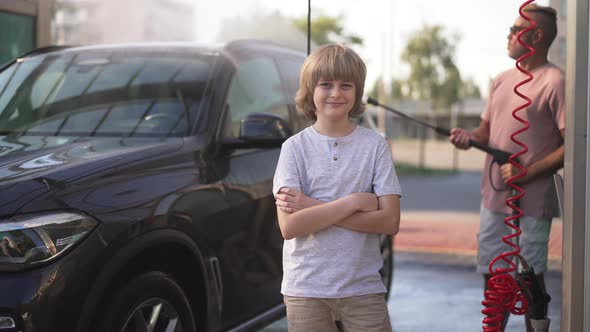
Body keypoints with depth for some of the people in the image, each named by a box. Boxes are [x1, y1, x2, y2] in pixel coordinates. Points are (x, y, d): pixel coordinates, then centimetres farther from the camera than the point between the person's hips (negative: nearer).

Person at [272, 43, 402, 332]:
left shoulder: (375, 145, -1)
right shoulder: (295, 147, -2)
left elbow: (390, 221, -9)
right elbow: (289, 226, -11)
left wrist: (314, 207, -14)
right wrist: (355, 202, -16)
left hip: (363, 288, 0)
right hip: (305, 289, 0)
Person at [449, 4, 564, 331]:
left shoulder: (555, 82, -12)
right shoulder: (501, 80, 12)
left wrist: (528, 172, -20)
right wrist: (469, 137, -3)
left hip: (531, 202, -7)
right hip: (493, 196, 7)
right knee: (492, 273, 15)